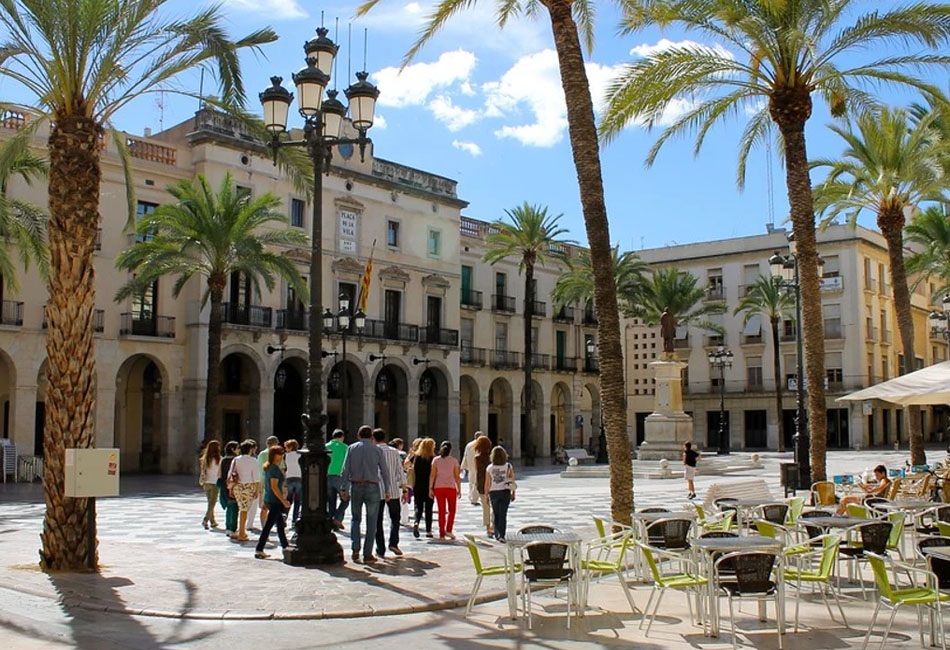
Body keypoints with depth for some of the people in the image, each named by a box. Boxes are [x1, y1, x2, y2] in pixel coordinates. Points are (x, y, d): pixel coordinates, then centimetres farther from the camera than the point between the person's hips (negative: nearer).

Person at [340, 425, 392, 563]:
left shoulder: (352, 448, 4)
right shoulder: (377, 450, 2)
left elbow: (346, 470, -1)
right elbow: (384, 471, 0)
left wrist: (344, 488, 3)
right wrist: (387, 490, 5)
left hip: (355, 486, 1)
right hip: (372, 487, -1)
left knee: (355, 519, 14)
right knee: (371, 521, 6)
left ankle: (355, 550, 1)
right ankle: (367, 553, 5)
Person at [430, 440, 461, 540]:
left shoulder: (436, 460, 2)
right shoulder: (454, 460, -1)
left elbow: (432, 476, -2)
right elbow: (457, 477, -1)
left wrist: (430, 488, 2)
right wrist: (459, 490, 5)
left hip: (438, 488, 2)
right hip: (451, 487, -2)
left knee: (441, 511, 8)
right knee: (452, 510, 14)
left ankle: (442, 534, 8)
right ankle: (448, 530, 0)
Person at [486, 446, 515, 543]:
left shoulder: (489, 468, -6)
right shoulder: (509, 467, -6)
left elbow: (487, 484, -3)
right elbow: (512, 481, -5)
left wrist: (486, 495, 7)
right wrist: (513, 493, 6)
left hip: (494, 493, 1)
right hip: (505, 492, -1)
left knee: (496, 514, 16)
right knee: (503, 515, 1)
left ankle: (497, 534, 26)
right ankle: (502, 535, -8)